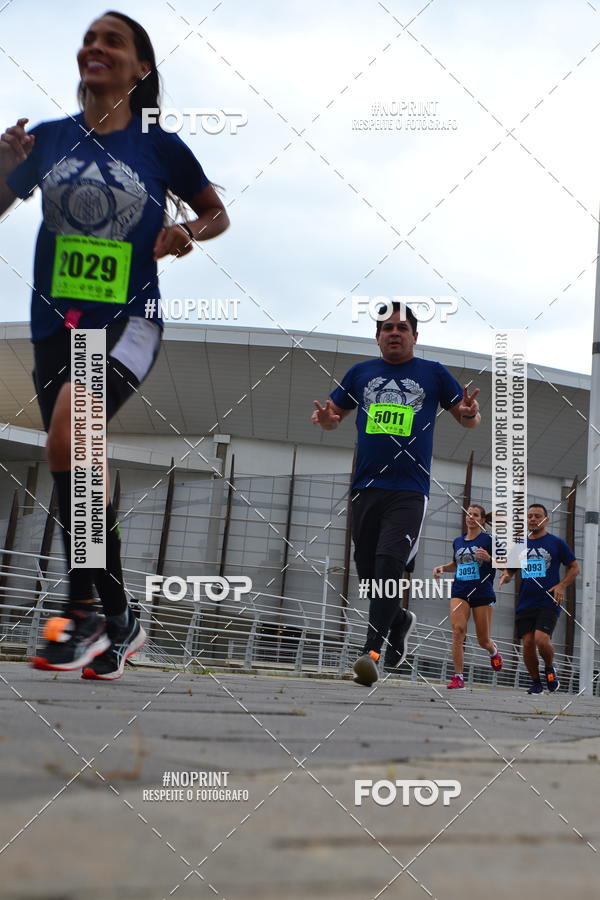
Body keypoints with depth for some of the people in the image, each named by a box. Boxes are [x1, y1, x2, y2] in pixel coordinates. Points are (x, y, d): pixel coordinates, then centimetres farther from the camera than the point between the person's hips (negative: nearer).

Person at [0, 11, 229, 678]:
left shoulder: (160, 146, 0)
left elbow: (217, 214, 13)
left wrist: (189, 234, -9)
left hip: (128, 321, -4)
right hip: (55, 325, 5)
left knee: (68, 432, -29)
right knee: (79, 474, 8)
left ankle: (81, 606, -16)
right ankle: (118, 622, 21)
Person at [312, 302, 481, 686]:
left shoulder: (434, 373, 8)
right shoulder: (361, 373, 14)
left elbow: (469, 419, 11)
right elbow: (335, 414, 21)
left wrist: (470, 413, -15)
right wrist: (326, 418, -4)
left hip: (409, 492, -4)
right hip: (366, 489, 4)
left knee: (389, 563, -20)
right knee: (369, 573, 7)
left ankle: (372, 651, -22)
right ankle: (401, 620, 36)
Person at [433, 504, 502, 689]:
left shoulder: (488, 539, -1)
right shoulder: (458, 542, 13)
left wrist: (489, 558, -22)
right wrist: (443, 567, 10)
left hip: (483, 593, -3)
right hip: (460, 592, 3)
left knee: (483, 640, 3)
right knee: (458, 630, -18)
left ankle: (494, 652, 41)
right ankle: (458, 677, -15)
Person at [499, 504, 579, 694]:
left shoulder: (557, 543, 4)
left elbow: (574, 568, 8)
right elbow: (509, 569, 21)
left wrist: (561, 586, -7)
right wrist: (506, 576, -3)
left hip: (548, 602, -4)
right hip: (525, 604, 4)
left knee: (541, 639, -20)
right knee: (528, 643, -3)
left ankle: (550, 669, 10)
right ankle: (535, 681, 16)